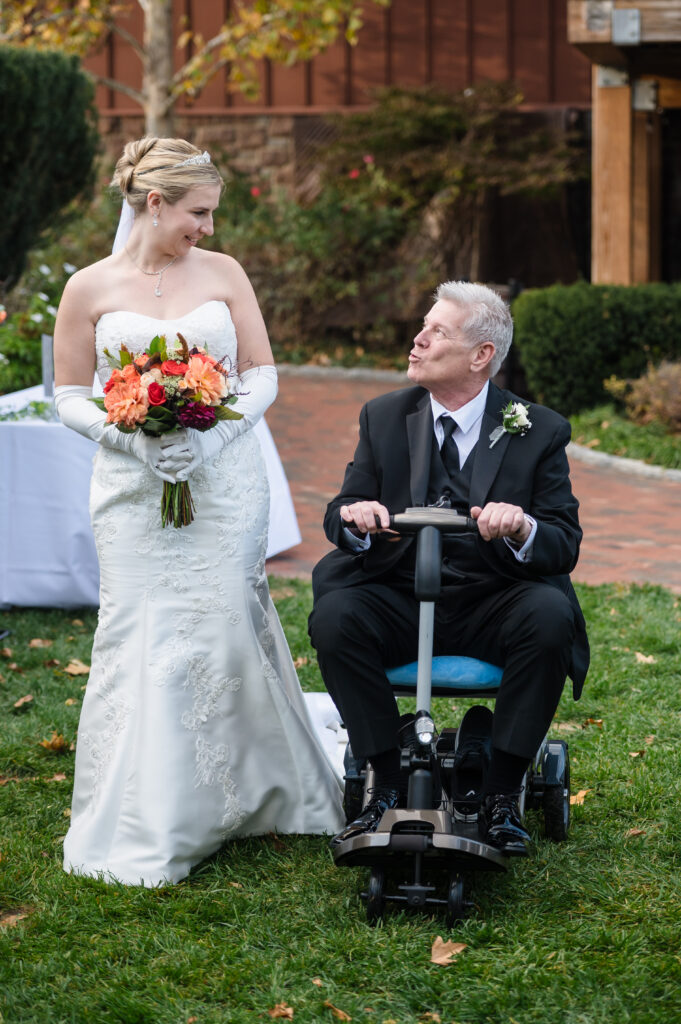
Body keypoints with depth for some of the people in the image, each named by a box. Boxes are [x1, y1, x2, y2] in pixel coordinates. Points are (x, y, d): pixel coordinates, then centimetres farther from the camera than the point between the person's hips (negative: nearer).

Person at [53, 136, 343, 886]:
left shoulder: (222, 273, 5)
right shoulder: (91, 289, 1)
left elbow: (263, 373, 6)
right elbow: (69, 396, 4)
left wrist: (211, 436, -11)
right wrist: (135, 440, -13)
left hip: (224, 481, 1)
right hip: (136, 488, -1)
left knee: (228, 628, 0)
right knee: (143, 641, -3)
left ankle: (251, 797, 18)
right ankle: (143, 830, 8)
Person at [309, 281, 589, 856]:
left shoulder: (538, 430, -1)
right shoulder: (383, 418, 6)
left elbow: (566, 544, -5)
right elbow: (339, 514, 6)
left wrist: (523, 529, -29)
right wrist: (354, 518, -20)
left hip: (494, 604, -1)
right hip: (400, 602, 2)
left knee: (550, 616, -33)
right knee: (334, 616, -28)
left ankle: (502, 794, -19)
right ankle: (390, 786, -16)